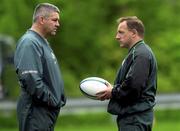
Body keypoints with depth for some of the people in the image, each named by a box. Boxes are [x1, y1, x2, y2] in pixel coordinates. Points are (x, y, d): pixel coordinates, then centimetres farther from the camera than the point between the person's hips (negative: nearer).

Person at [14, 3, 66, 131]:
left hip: (47, 111, 10)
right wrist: (51, 100, -17)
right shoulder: (29, 43, -14)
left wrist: (60, 99, 14)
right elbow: (30, 79, -24)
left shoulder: (42, 43, 20)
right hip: (37, 110, -10)